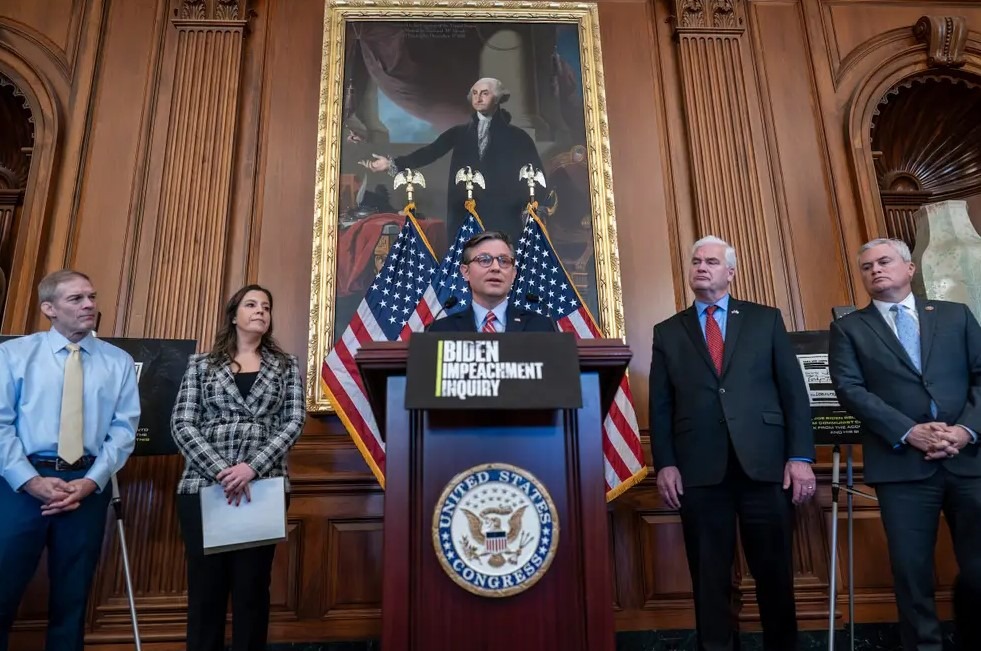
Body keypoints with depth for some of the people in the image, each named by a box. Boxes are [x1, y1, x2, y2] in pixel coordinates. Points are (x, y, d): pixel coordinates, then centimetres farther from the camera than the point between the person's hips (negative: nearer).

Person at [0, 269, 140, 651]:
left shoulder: (119, 362, 5)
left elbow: (124, 429, 1)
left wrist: (91, 481, -10)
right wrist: (31, 480, -12)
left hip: (89, 485, 1)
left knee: (71, 598, 12)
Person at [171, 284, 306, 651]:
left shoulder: (286, 366, 10)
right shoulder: (201, 365, 10)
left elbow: (294, 421, 0)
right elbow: (182, 424, 0)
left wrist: (252, 467, -14)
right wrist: (221, 470, -13)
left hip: (263, 487, 0)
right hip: (204, 486, 0)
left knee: (252, 587, 5)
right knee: (205, 586, 5)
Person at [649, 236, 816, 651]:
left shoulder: (766, 320, 10)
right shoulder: (667, 332, 11)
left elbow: (793, 391, 5)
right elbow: (660, 406, 7)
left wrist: (801, 456, -3)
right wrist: (664, 464, -3)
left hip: (765, 463, 0)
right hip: (700, 471, 0)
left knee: (775, 571, 10)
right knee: (709, 577, 8)